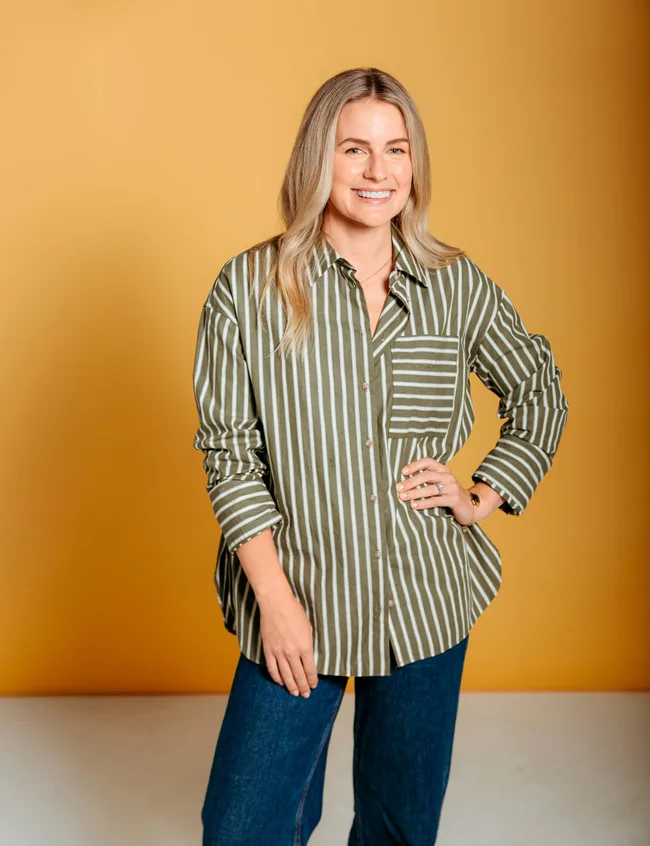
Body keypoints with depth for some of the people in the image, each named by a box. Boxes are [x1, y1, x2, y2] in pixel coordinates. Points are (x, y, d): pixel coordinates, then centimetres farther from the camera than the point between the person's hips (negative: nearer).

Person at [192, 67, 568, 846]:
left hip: (427, 601, 2)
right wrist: (277, 601, -10)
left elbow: (541, 395, 14)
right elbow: (229, 454, -7)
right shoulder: (249, 288, -8)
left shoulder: (457, 285, -1)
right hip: (301, 601, -2)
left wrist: (484, 497, 2)